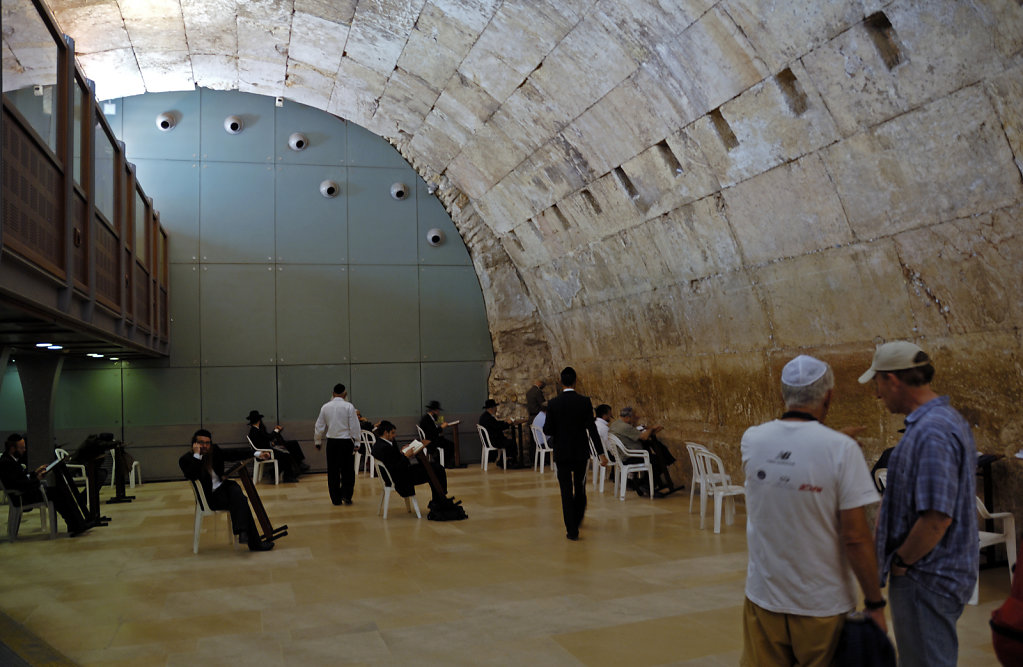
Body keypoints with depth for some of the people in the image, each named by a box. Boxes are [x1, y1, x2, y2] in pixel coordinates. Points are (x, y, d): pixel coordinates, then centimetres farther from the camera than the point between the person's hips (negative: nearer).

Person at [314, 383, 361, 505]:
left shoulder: (325, 407, 2)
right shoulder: (349, 407, -8)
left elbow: (319, 427, 8)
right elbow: (354, 427, -8)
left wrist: (318, 441, 20)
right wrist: (356, 443, -1)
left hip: (332, 442, 3)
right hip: (346, 441, -3)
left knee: (333, 471, 9)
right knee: (347, 470, 7)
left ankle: (336, 499, 11)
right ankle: (346, 496, 1)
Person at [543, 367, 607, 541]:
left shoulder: (553, 403, -7)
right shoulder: (585, 402, -7)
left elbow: (548, 430, -7)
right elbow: (592, 429, -10)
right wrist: (601, 453, -8)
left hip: (562, 453, -1)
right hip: (581, 452, 1)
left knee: (566, 491, 3)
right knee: (580, 487, 20)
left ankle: (572, 530, 1)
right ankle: (578, 518, 39)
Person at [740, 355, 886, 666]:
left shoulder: (752, 440, -3)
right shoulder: (841, 449, -16)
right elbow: (856, 537, -17)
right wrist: (875, 604, -5)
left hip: (764, 598, 3)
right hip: (823, 605, -3)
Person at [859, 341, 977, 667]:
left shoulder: (931, 433, -25)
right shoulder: (948, 419, 10)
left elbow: (937, 517, -28)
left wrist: (901, 561, -15)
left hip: (927, 577, -10)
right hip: (942, 571, 10)